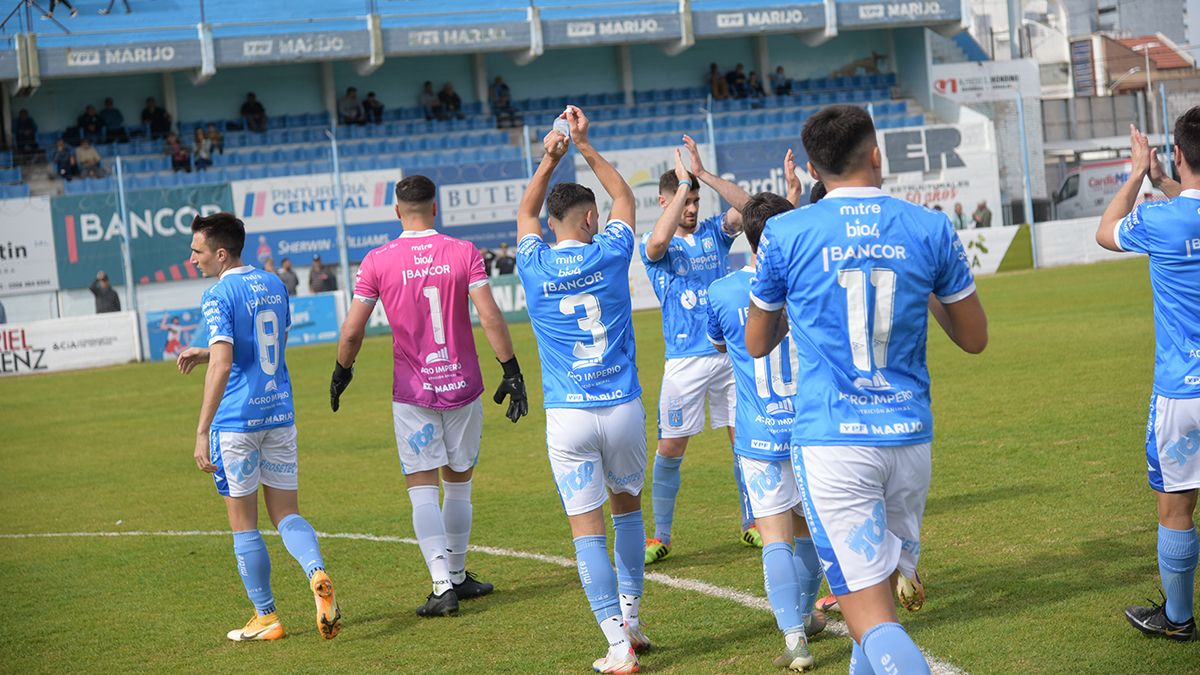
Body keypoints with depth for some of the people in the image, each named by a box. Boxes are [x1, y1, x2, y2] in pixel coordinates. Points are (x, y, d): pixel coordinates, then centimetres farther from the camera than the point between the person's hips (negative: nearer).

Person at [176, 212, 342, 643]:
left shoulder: (219, 295, -12)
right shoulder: (273, 285, 11)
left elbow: (223, 366, -22)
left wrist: (202, 431, -22)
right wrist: (205, 353, 24)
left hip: (237, 420, -6)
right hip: (280, 414, 6)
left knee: (244, 524, 6)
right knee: (286, 514, 11)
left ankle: (266, 617, 11)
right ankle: (318, 574, -16)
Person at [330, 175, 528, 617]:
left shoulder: (377, 261, -5)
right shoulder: (463, 253, -3)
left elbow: (352, 331, -2)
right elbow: (490, 318, -9)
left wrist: (342, 370, 16)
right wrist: (511, 371, -2)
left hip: (413, 392, -2)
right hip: (462, 387, 2)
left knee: (422, 487, 0)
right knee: (459, 484, 15)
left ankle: (443, 585, -11)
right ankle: (457, 576, 27)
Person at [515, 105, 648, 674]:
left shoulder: (535, 265, 1)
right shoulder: (609, 253, -1)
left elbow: (525, 212, 24)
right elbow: (624, 197, 21)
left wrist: (549, 161, 19)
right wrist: (585, 146, 24)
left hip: (568, 416, -1)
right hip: (623, 409, 1)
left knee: (587, 531, 0)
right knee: (627, 506, 21)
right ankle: (630, 620, 25)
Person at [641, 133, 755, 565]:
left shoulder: (714, 232, 8)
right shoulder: (654, 247, -1)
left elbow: (746, 206, -9)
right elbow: (658, 242, -26)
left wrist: (702, 174, -15)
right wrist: (684, 184, -19)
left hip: (731, 354, 3)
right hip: (685, 360, -3)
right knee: (670, 449, -2)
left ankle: (751, 525, 20)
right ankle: (660, 536, 8)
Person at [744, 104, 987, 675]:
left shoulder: (785, 234, -3)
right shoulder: (931, 229, 2)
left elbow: (756, 344, 11)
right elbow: (974, 338, 11)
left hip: (831, 441, -3)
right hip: (908, 436, 3)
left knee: (871, 617, -7)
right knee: (891, 580, 21)